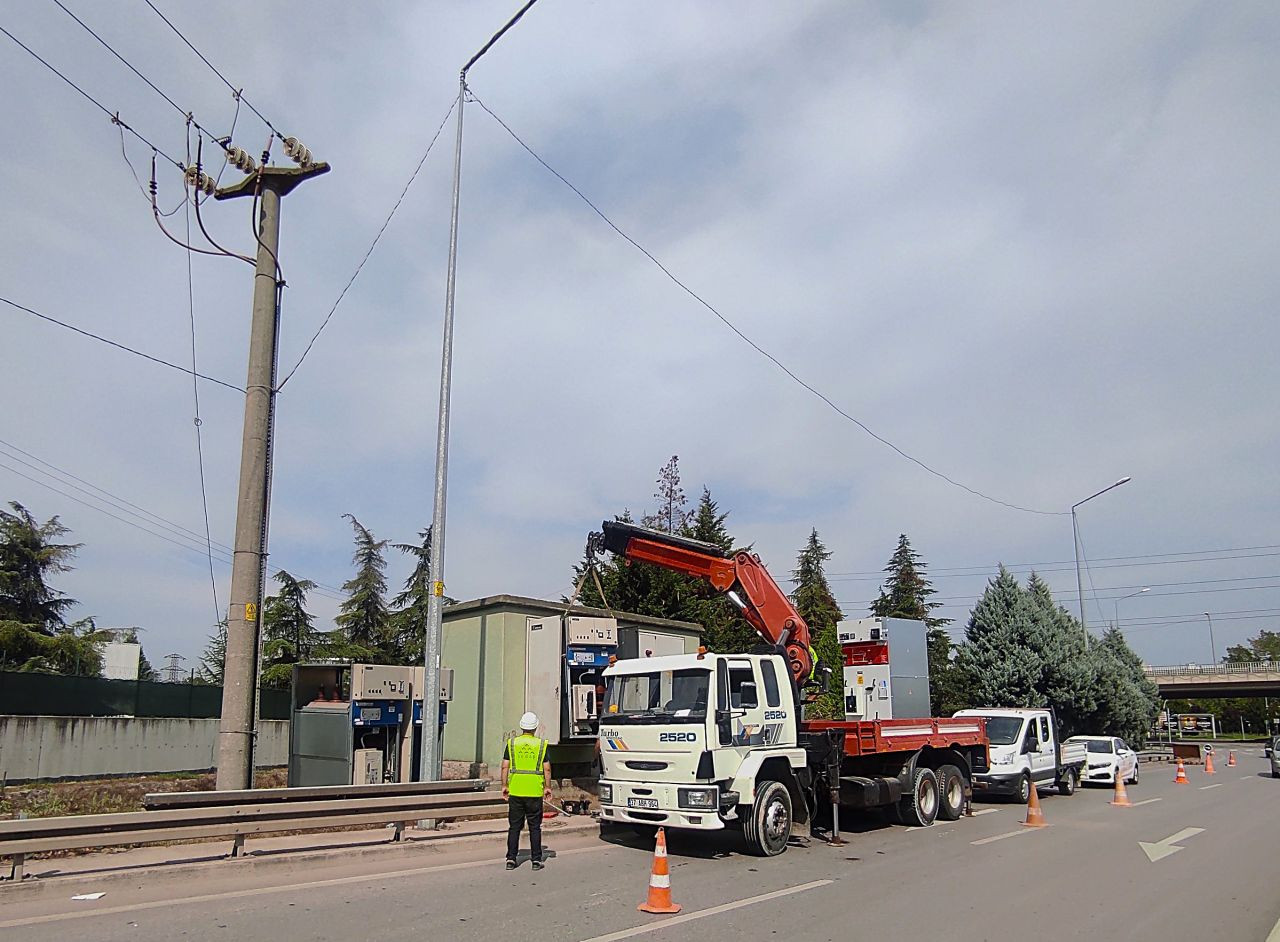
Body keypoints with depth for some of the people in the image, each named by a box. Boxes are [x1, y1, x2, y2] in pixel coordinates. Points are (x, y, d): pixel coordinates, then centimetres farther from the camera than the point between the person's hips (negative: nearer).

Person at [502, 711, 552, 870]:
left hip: (515, 791, 1)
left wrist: (504, 786, 8)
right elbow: (547, 769, -2)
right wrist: (548, 787, 6)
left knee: (514, 827, 9)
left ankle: (511, 859, 7)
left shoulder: (512, 743, 2)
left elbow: (505, 767, 0)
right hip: (535, 792, -1)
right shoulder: (541, 744, -1)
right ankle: (536, 860, 7)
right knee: (535, 827, 7)